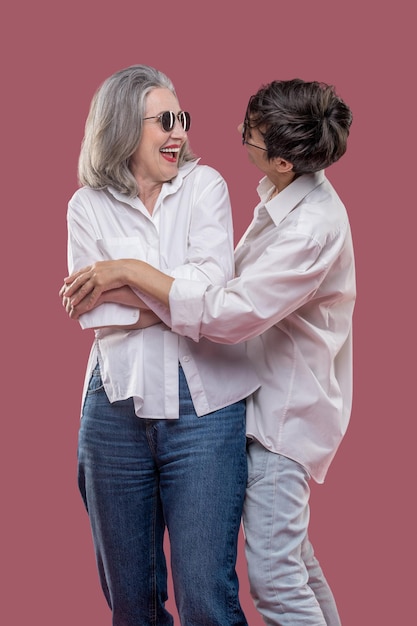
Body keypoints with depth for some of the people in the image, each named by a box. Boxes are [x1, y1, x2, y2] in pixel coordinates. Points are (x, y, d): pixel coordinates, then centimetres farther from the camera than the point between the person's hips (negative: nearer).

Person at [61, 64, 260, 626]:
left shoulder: (205, 185, 6)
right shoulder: (88, 205, 8)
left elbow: (212, 281, -9)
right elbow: (91, 310, -4)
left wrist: (121, 275, -7)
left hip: (201, 406, -1)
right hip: (117, 406, 2)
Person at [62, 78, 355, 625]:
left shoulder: (313, 228, -27)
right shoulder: (284, 192, 4)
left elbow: (232, 314, -32)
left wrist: (131, 272, -26)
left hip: (289, 406, -10)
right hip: (269, 392, 10)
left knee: (272, 573, -7)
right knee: (289, 550, 21)